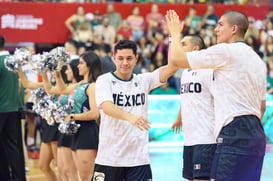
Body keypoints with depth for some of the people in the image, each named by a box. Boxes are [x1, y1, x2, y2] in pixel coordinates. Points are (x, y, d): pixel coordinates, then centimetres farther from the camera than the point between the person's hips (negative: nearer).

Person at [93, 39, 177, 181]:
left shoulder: (143, 80, 8)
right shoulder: (104, 80, -3)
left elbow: (172, 67, -5)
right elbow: (107, 107, -22)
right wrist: (130, 117, -40)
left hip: (139, 158, 2)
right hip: (109, 157, -2)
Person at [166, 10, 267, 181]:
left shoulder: (225, 51, -7)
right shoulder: (257, 59, 21)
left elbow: (177, 58, -6)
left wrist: (175, 31, 10)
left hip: (234, 133, -9)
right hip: (256, 133, 9)